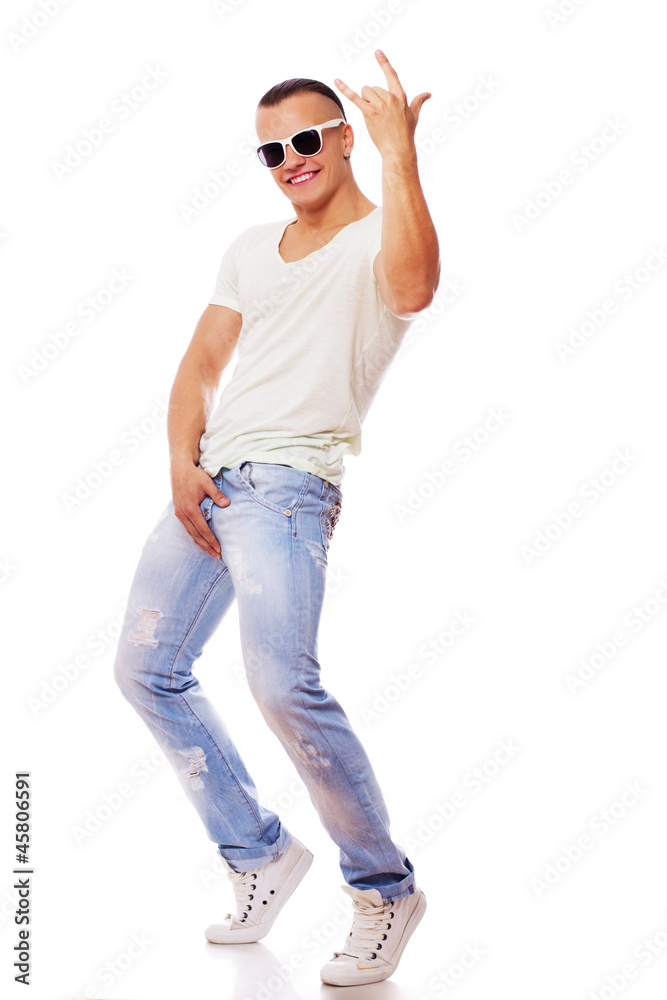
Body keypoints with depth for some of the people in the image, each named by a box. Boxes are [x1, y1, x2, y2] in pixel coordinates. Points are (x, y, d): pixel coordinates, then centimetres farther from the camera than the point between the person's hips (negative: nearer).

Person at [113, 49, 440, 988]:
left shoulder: (378, 240, -3)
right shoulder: (250, 248, 18)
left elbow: (412, 287, -30)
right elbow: (200, 366, 15)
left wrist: (398, 151, -30)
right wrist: (183, 462, -1)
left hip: (288, 483, -8)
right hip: (208, 478, 8)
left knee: (283, 682, -24)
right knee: (147, 669, 12)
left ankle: (385, 889, -5)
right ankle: (260, 853, 25)